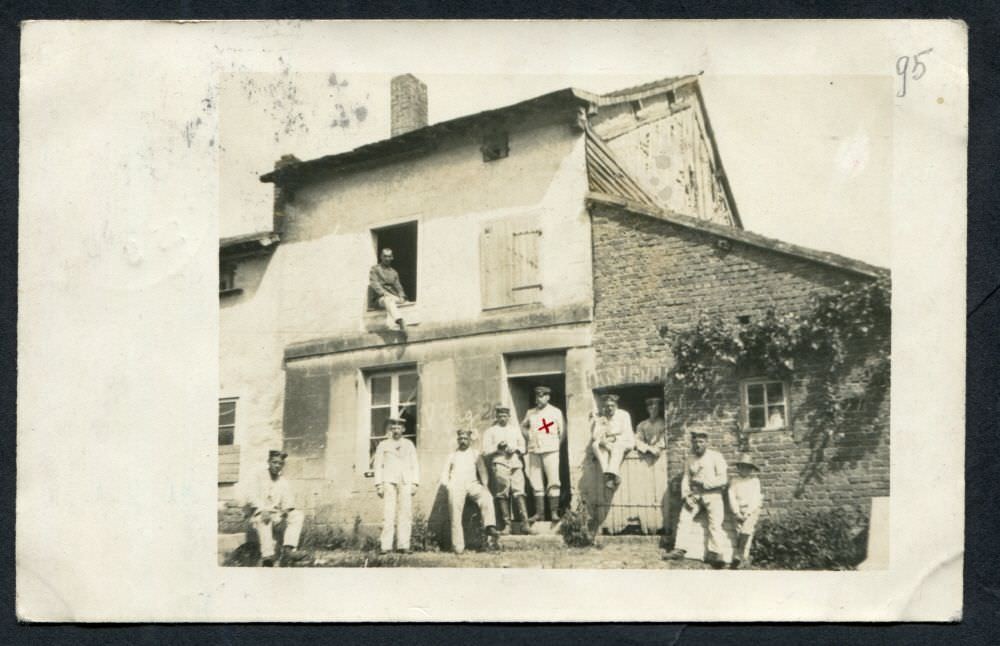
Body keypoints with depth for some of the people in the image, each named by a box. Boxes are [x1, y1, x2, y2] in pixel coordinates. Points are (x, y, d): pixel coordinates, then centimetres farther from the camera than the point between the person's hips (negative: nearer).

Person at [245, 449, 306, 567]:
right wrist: (262, 510, -26)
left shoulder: (284, 482, 17)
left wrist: (287, 509, -18)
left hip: (277, 518, 4)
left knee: (298, 516, -21)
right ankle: (267, 556, -49)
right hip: (259, 515, -4)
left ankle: (288, 549, -37)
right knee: (264, 518, -39)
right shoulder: (259, 478, 6)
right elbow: (251, 498, -7)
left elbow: (288, 501, 8)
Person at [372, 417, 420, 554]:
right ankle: (386, 546, -14)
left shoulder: (409, 445, 21)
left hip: (406, 482, 1)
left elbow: (414, 465, 15)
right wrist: (378, 484, 0)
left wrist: (415, 483, 4)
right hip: (389, 481, -1)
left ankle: (403, 546, -8)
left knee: (405, 513, -8)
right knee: (388, 514, -11)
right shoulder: (383, 445, 17)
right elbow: (378, 465, 11)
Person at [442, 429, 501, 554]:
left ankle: (490, 532, -45)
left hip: (473, 484, -1)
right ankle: (458, 547, -24)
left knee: (487, 498, -33)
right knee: (455, 514, -24)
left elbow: (483, 473, 15)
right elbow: (444, 476, 22)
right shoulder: (452, 456, 26)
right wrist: (448, 485, 1)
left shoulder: (476, 454, 24)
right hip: (455, 485, 1)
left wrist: (483, 487, -3)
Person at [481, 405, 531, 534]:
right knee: (502, 495, -8)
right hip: (499, 465, -2)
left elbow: (523, 447, 22)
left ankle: (526, 523, -17)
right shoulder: (490, 431, 15)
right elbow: (485, 452, 6)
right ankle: (507, 525, -6)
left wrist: (516, 449, 1)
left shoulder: (515, 430, 26)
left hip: (516, 465, 2)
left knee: (519, 492, -12)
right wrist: (497, 447, -9)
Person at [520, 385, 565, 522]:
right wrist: (527, 435, 11)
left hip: (550, 451, -3)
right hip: (534, 451, 3)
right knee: (536, 484, 3)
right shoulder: (530, 413, 12)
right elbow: (523, 426, 26)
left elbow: (562, 430, 8)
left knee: (553, 482, -10)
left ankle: (554, 512, -9)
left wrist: (557, 444, 4)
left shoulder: (556, 412, 4)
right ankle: (539, 512, 7)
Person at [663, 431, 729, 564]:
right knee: (683, 518, -10)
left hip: (712, 494, -4)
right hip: (694, 494, 4)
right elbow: (685, 479, 9)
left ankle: (714, 553, -25)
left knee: (715, 522, -21)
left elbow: (722, 479, -9)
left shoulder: (716, 456, -2)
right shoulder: (690, 459, 14)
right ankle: (678, 549, -8)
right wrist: (686, 496, -6)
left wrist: (704, 483, -16)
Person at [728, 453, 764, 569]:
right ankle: (745, 559, -7)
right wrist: (737, 513, -6)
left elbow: (755, 499, -1)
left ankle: (740, 557, -21)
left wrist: (748, 512, -10)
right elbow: (732, 497, 4)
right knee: (739, 532, -10)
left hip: (752, 510, -2)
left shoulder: (755, 481, 4)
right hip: (739, 510, 2)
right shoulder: (734, 481, 9)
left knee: (746, 530, -19)